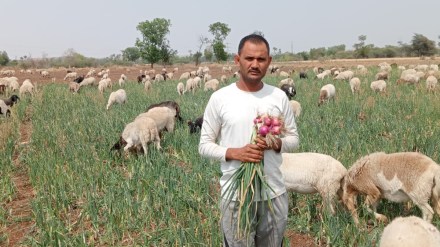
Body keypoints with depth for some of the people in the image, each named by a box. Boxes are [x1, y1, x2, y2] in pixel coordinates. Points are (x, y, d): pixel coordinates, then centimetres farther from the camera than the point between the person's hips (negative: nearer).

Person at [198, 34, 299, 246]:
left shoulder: (279, 96, 1)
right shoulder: (220, 98, -6)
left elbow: (293, 138, 9)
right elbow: (204, 145, -2)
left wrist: (277, 143, -14)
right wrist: (234, 152, -20)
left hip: (274, 192, 3)